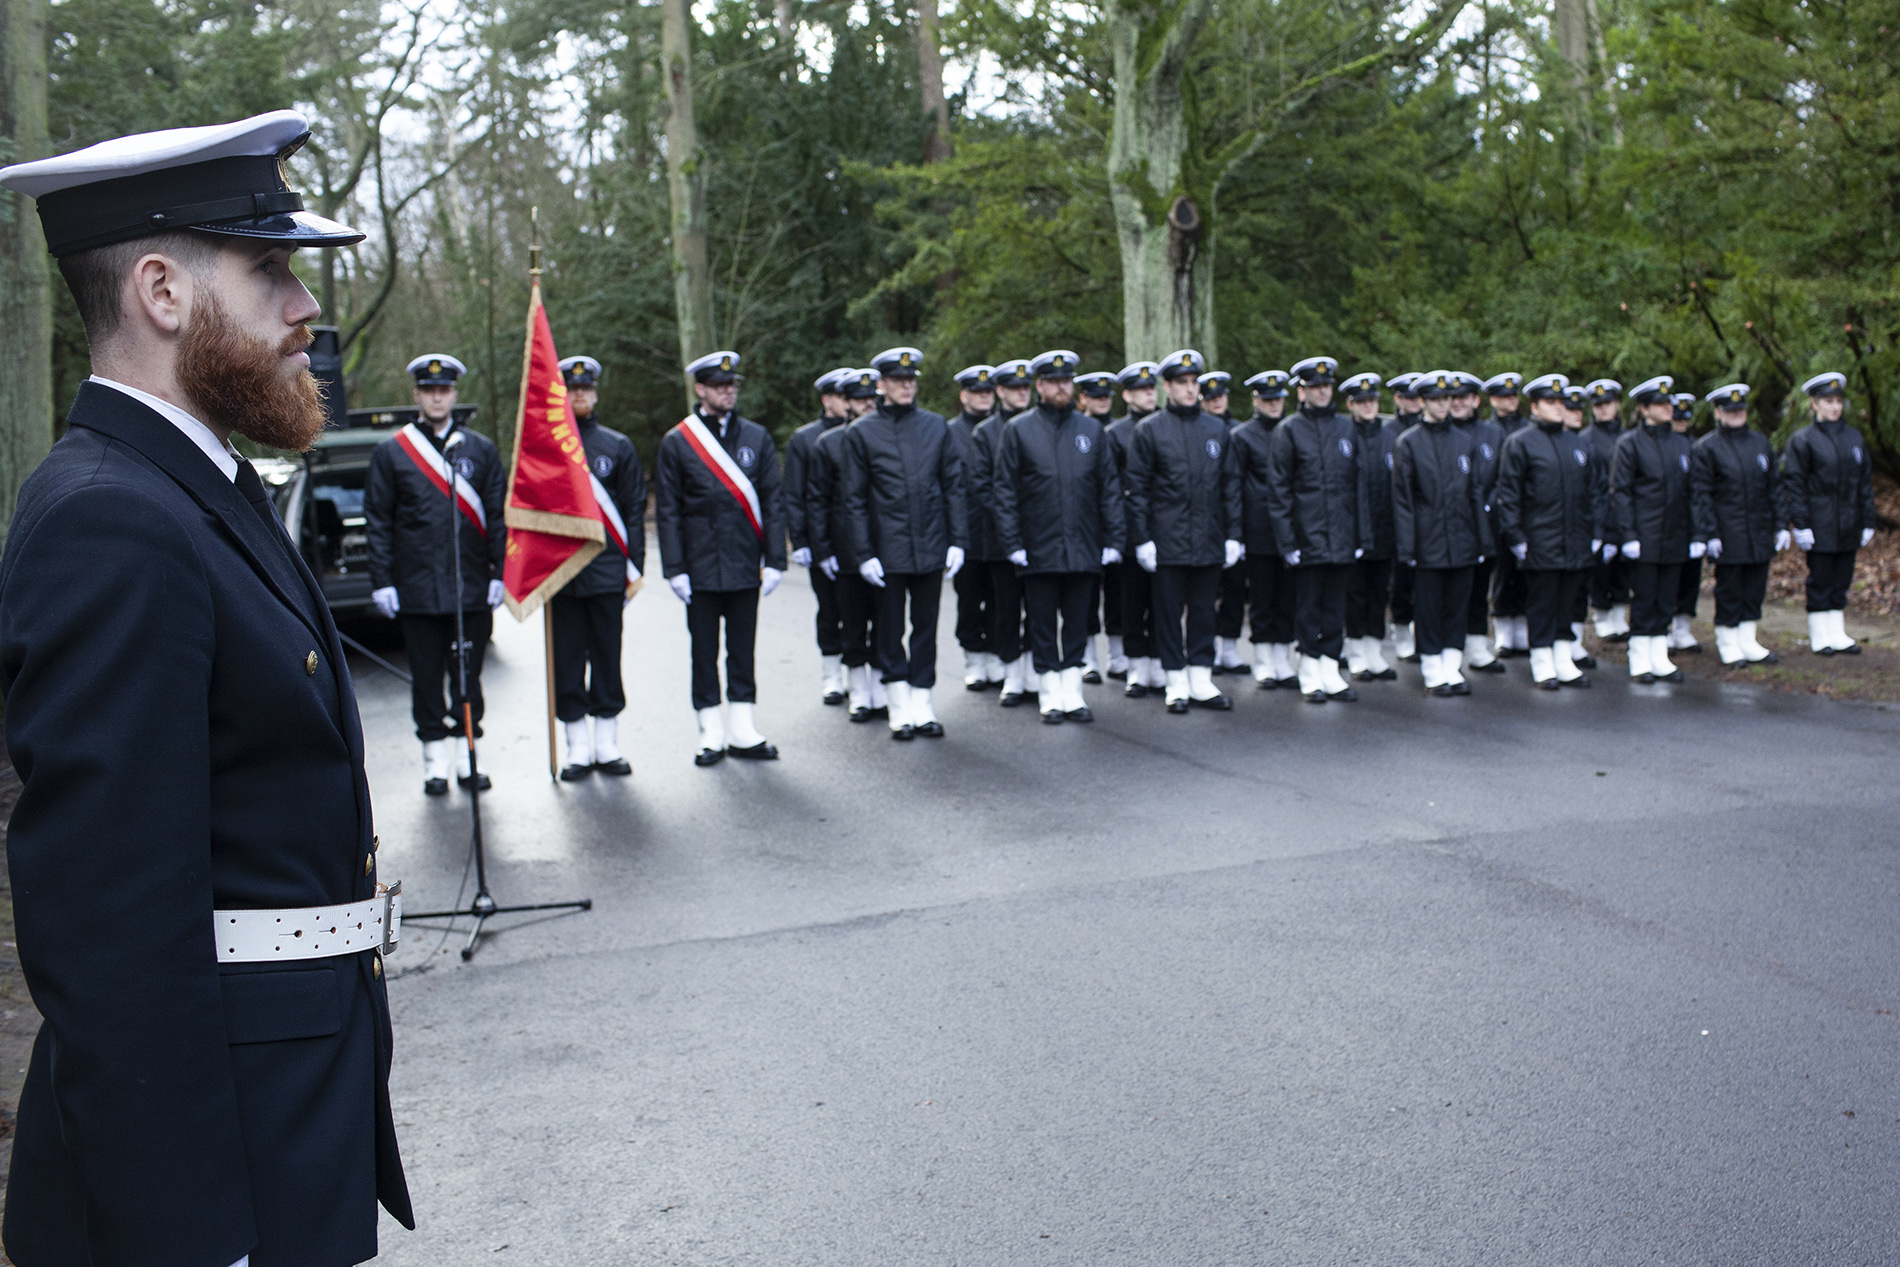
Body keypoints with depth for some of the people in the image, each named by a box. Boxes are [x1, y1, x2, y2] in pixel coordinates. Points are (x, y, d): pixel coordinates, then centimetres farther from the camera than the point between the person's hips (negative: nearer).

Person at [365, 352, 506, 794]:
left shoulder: (481, 450, 7)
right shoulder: (389, 453, 3)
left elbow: (498, 516, 7)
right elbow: (377, 522, 3)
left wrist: (500, 574, 0)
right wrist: (381, 581, -3)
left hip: (472, 588, 1)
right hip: (417, 589, -1)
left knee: (468, 674, 7)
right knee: (426, 677, 5)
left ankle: (467, 756, 17)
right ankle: (435, 761, 14)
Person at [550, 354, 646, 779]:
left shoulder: (618, 447, 7)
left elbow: (634, 509, 6)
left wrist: (633, 567, 0)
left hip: (607, 569, 0)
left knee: (607, 657, 5)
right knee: (567, 661, 3)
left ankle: (608, 745, 15)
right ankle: (578, 748, 12)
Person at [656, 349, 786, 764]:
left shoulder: (757, 438, 8)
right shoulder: (676, 443, 1)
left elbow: (772, 503, 7)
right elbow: (667, 511, 0)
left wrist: (774, 561, 0)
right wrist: (674, 569, -6)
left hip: (744, 567, 2)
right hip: (701, 569, -2)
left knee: (742, 650, 8)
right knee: (704, 653, 5)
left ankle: (743, 733, 16)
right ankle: (712, 736, 13)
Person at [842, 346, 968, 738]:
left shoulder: (936, 426, 7)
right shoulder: (862, 433, 0)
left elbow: (953, 486, 8)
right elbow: (855, 500, 0)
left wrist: (957, 541, 1)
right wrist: (863, 554, -6)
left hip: (931, 548, 2)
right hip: (887, 552, -2)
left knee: (926, 626, 7)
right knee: (889, 630, 3)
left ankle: (922, 706, 16)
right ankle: (900, 709, 14)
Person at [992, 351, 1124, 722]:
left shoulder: (1092, 428, 9)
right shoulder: (1018, 429, 1)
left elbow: (1110, 487, 9)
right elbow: (1003, 489, 0)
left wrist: (1113, 539, 2)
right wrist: (1011, 542, -6)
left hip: (1084, 549, 2)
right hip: (1039, 549, -2)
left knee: (1078, 622, 7)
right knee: (1042, 625, 4)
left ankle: (1072, 692, 16)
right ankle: (1050, 696, 13)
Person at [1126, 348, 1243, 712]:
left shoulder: (1216, 428, 10)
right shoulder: (1149, 429, 0)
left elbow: (1231, 484, 12)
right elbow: (1137, 487, -2)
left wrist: (1233, 534, 6)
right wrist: (1142, 539, -7)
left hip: (1209, 542, 3)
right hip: (1167, 542, -3)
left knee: (1204, 611, 8)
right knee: (1169, 612, 2)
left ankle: (1201, 681, 16)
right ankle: (1177, 685, 10)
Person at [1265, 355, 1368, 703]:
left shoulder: (1346, 427, 11)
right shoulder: (1288, 430, -1)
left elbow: (1358, 483, 13)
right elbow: (1277, 488, -3)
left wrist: (1361, 534, 9)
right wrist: (1287, 540, -8)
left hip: (1342, 539, 4)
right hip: (1308, 538, -4)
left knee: (1335, 605, 8)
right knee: (1308, 606, 1)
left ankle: (1331, 673, 15)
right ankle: (1311, 677, 10)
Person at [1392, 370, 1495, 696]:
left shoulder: (1466, 440, 10)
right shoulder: (1408, 443, -2)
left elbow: (1477, 493, 12)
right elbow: (1402, 499, -4)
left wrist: (1483, 540, 8)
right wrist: (1405, 547, -8)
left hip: (1462, 543, 4)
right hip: (1428, 543, -4)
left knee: (1457, 606, 8)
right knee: (1428, 608, 2)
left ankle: (1452, 669, 16)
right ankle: (1433, 673, 11)